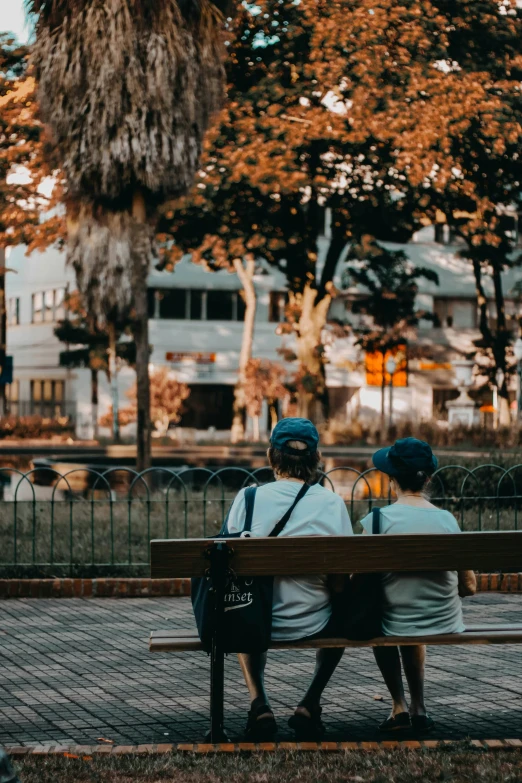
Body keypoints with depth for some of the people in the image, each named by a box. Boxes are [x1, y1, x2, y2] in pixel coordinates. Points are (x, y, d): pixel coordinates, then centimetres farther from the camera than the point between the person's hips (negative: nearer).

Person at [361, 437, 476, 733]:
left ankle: (400, 706, 27)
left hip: (396, 626, -3)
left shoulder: (377, 521, -16)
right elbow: (469, 586, -1)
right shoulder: (448, 520, -7)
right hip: (446, 625, 3)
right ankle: (419, 708, 35)